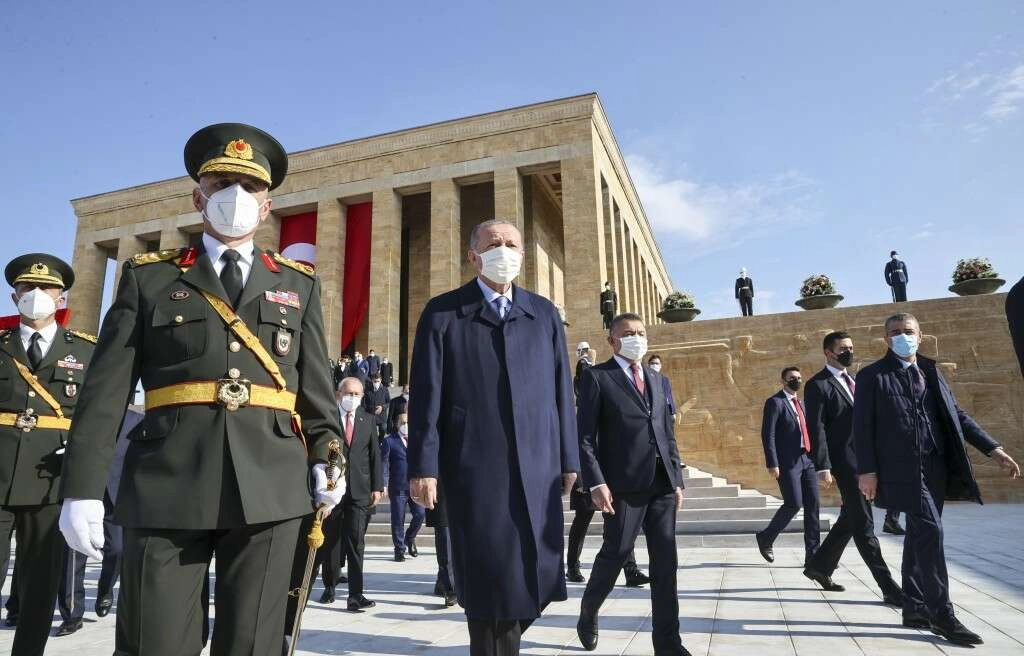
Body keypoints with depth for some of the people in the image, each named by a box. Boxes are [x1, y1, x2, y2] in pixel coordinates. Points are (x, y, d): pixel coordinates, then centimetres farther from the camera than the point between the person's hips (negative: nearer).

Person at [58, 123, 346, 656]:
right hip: (166, 486, -1)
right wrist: (83, 487, -3)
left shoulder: (298, 283, 15)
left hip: (270, 488, 1)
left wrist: (324, 459, -2)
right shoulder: (148, 276, 10)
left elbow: (315, 384, 10)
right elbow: (105, 389, 4)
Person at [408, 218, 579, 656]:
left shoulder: (545, 314, 14)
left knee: (537, 581, 9)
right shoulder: (443, 312, 4)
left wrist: (568, 458, 7)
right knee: (493, 584, 2)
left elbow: (561, 390, 11)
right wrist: (423, 465, -8)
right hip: (475, 467, -3)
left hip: (537, 467, 4)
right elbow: (427, 394, -2)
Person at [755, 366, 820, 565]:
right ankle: (766, 537, 12)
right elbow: (768, 435, -11)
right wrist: (773, 464, -17)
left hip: (807, 461, 7)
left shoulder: (801, 403, 20)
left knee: (812, 506, 2)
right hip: (788, 462, -7)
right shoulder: (775, 402, -4)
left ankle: (812, 554, 7)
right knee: (794, 504, -10)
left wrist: (816, 458, 13)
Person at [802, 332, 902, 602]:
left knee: (850, 519, 16)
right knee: (863, 524, -4)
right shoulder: (817, 385, -7)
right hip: (845, 460, -9)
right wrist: (823, 467, -18)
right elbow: (816, 429, -13)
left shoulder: (853, 381, 18)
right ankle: (889, 588, 2)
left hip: (865, 459, 9)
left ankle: (819, 566, 29)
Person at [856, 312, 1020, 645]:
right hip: (903, 469, -6)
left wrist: (993, 449, 6)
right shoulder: (872, 376, -2)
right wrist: (866, 470, -13)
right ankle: (941, 614, -1)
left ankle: (914, 608, 21)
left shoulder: (931, 371, 16)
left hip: (935, 467, 6)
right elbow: (862, 426, -6)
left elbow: (956, 415, 16)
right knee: (930, 532, -11)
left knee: (920, 536, 11)